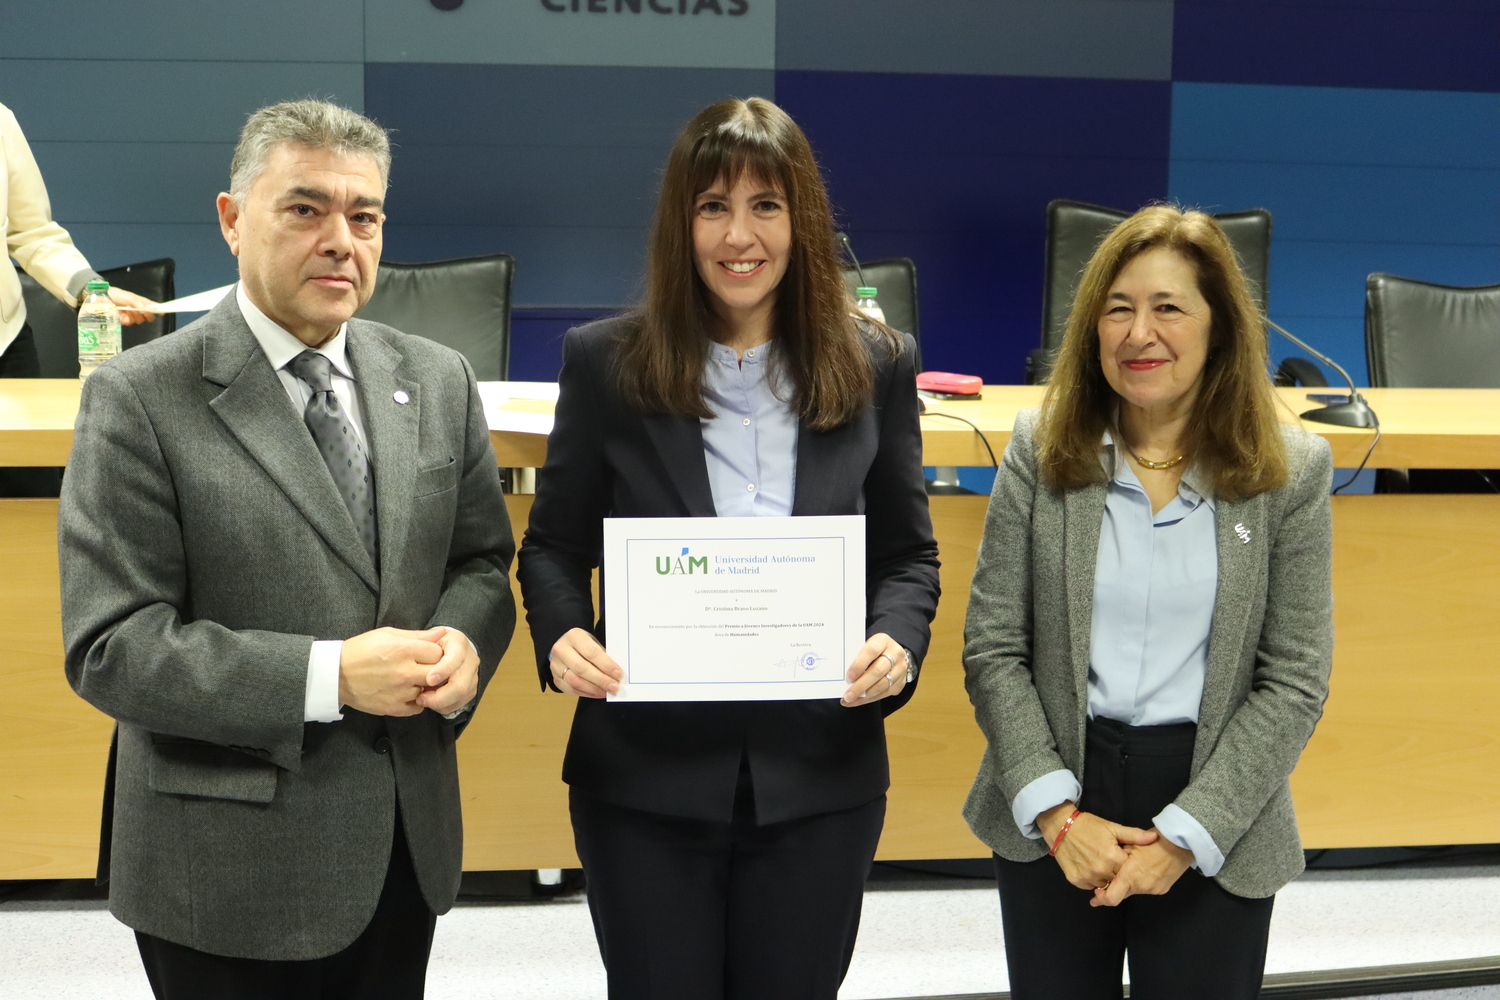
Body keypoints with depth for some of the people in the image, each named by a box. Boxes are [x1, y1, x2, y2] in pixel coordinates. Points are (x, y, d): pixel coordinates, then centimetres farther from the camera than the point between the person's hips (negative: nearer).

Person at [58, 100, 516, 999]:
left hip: (407, 844, 5)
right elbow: (110, 646, -15)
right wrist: (329, 678, -22)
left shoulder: (439, 381, 5)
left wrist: (462, 644, -12)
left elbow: (481, 562, 11)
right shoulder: (140, 400, -11)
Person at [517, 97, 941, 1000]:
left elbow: (909, 552, 7)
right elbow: (554, 545, 4)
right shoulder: (605, 364, -2)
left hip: (820, 779, 1)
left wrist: (897, 640, -14)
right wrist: (563, 634, -17)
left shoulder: (876, 367, 2)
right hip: (645, 777, -1)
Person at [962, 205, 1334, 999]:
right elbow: (992, 650, -3)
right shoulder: (1040, 450, -3)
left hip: (1216, 827, -1)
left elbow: (1294, 683, -5)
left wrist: (1184, 836, -12)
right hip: (1050, 821, 1)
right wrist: (1056, 812, -12)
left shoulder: (1291, 470, -5)